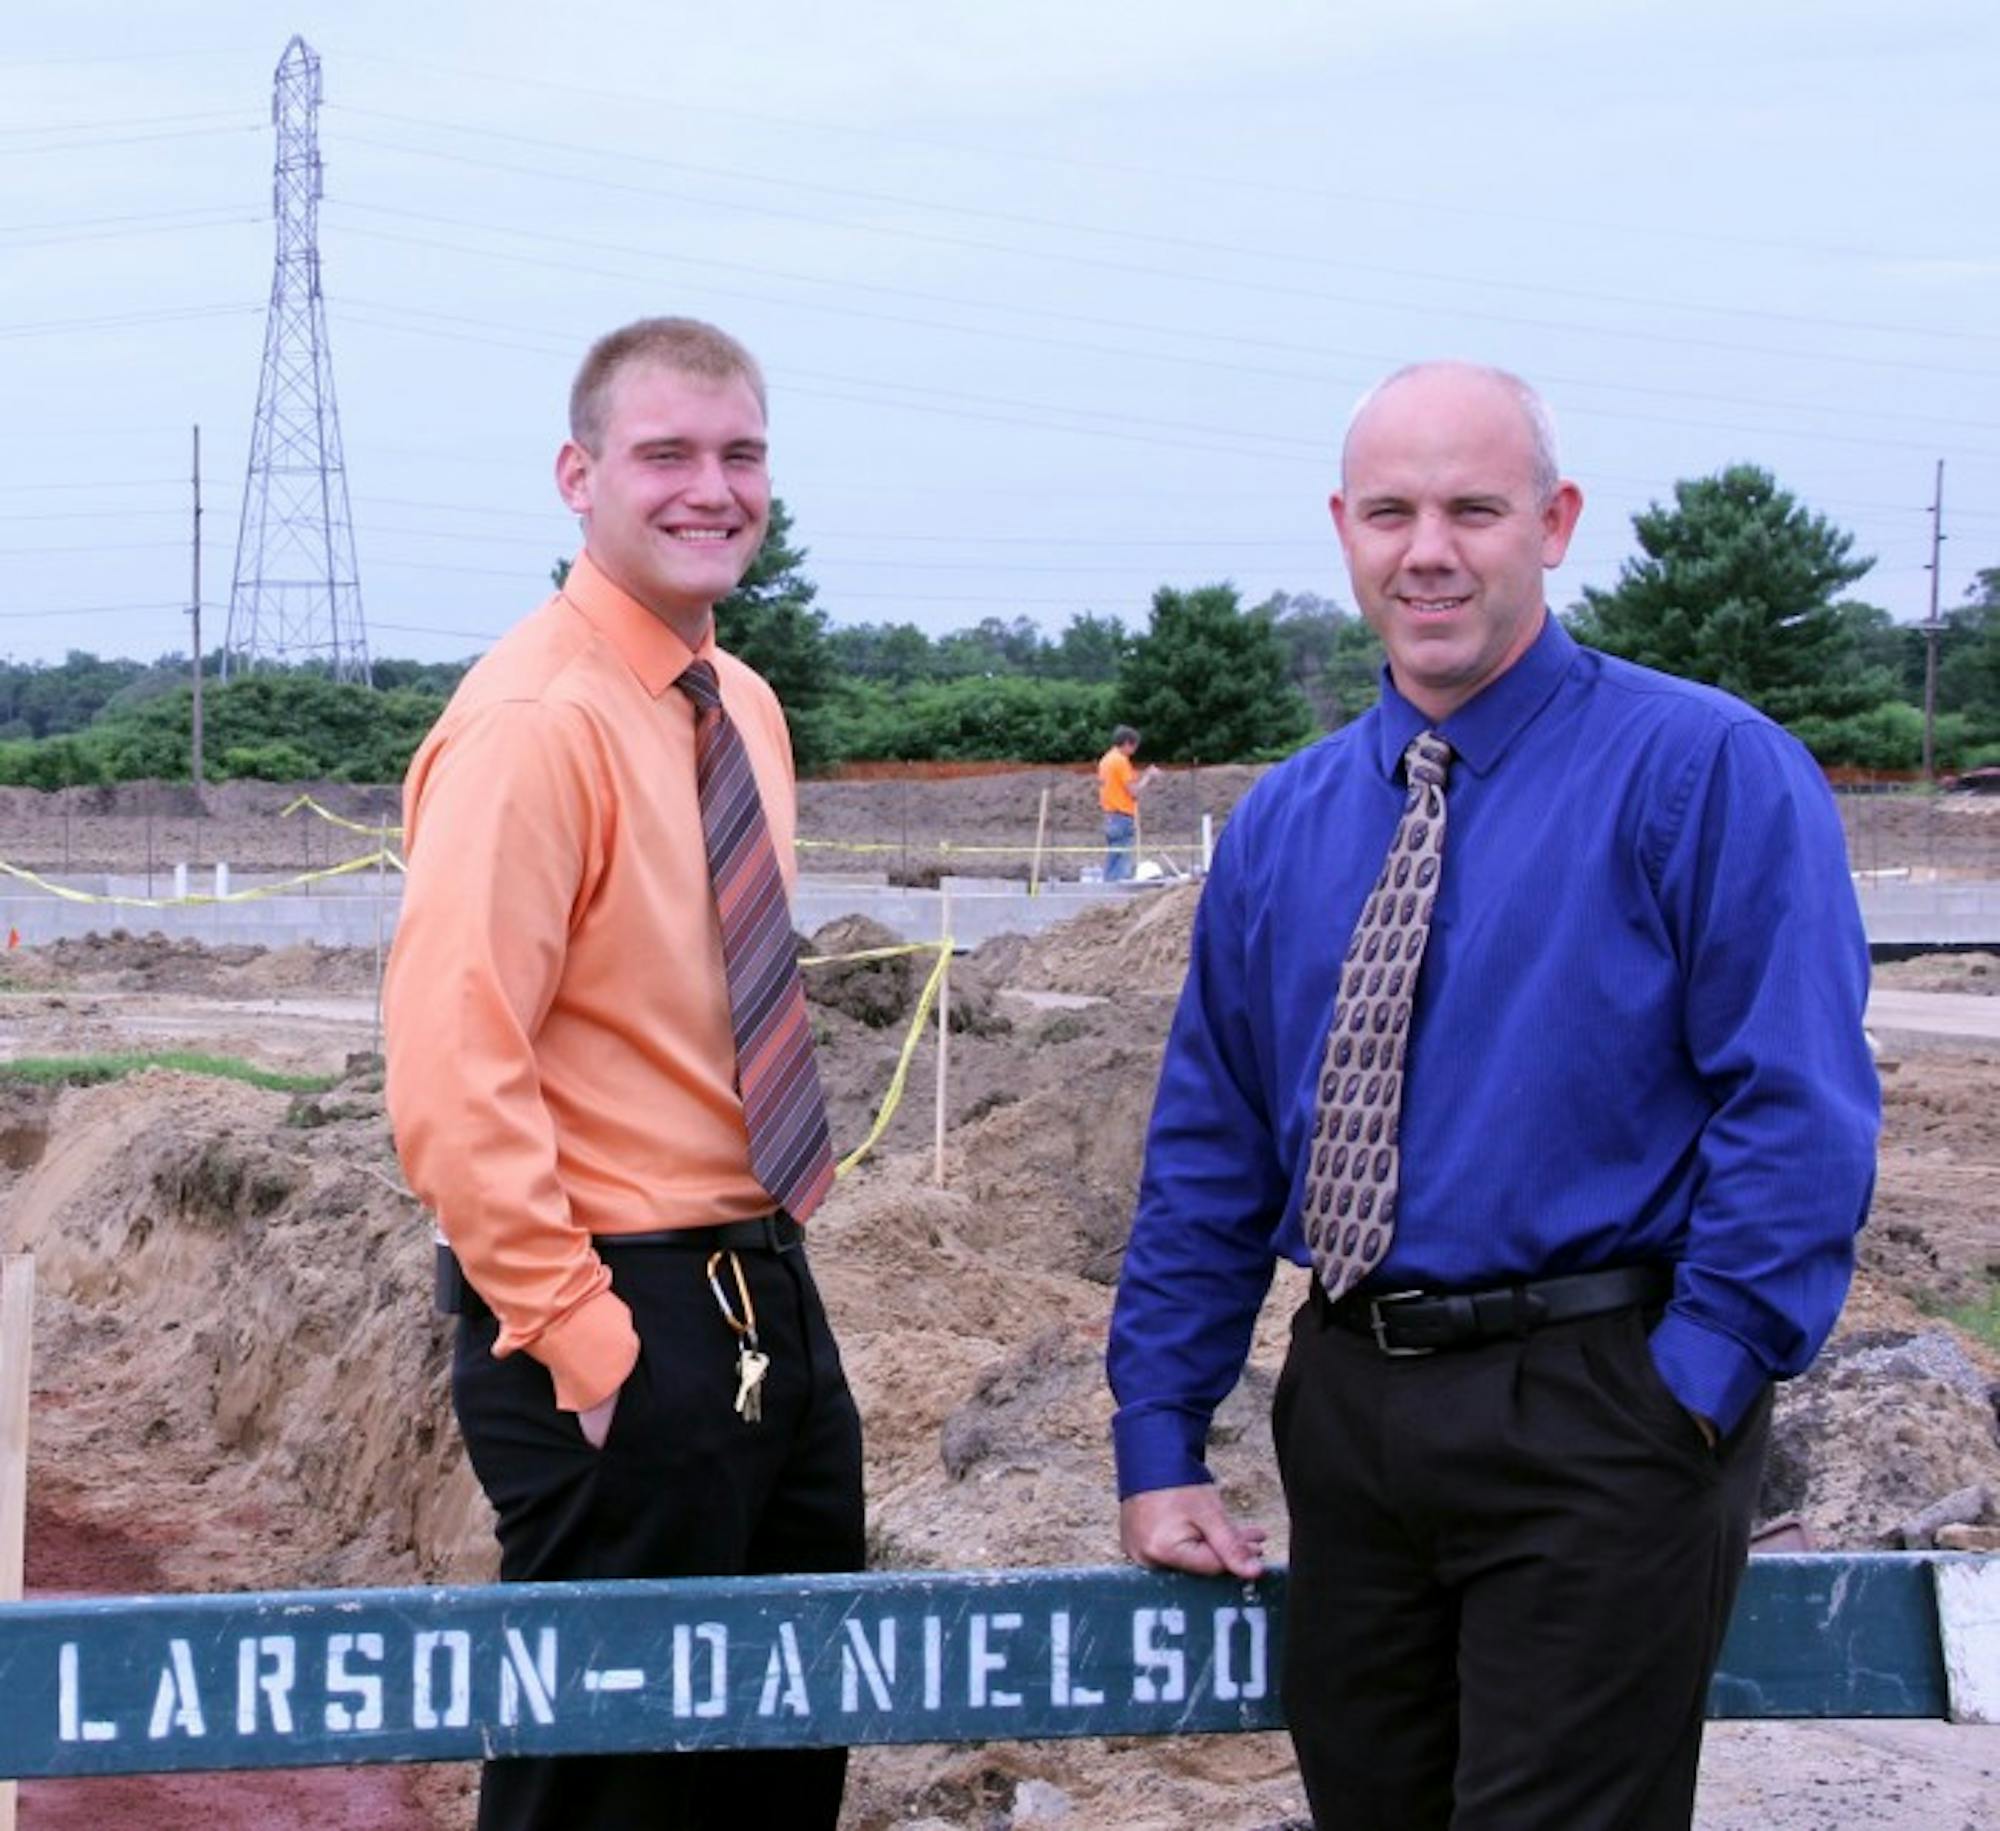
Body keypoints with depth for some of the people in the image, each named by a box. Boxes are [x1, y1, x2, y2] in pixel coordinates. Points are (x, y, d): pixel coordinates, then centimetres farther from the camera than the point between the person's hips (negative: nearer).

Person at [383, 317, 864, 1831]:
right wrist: (578, 1342, -22)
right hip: (624, 1322, -9)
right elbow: (453, 1078, -22)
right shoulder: (534, 725, -17)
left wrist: (772, 1246, 17)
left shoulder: (743, 710, 11)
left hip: (767, 1294, 9)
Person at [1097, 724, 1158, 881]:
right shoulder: (1121, 761, -13)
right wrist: (1148, 776, -1)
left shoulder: (1105, 760, 14)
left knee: (1112, 863, 9)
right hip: (1123, 817, -9)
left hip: (1109, 817, 9)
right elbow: (1134, 792, -15)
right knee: (1125, 864, -9)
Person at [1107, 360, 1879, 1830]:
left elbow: (1799, 1114, -13)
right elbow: (1208, 1146, 13)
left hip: (1596, 1417, -5)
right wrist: (1161, 1438, 9)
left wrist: (1695, 1390, -17)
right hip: (1348, 1406, 6)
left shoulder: (1707, 773, -7)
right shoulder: (1285, 825, 11)